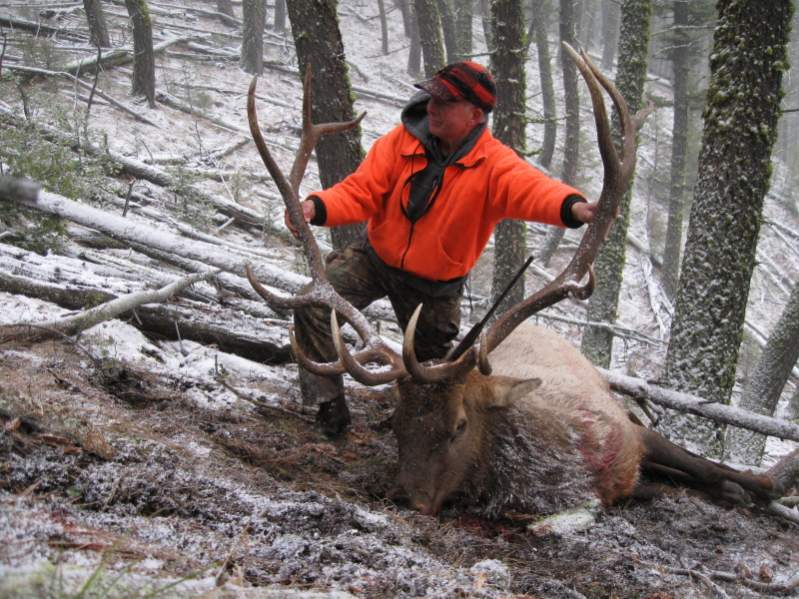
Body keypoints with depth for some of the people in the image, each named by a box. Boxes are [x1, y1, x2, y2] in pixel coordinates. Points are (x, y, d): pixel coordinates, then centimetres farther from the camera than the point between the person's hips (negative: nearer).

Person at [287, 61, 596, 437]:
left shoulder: (493, 164, -25)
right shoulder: (402, 141, -16)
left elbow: (529, 188, -44)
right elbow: (361, 191, -17)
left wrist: (571, 207, -68)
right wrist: (316, 207, -38)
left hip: (435, 286, -1)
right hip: (376, 260, 1)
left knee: (432, 359, 18)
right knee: (313, 305, -20)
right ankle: (329, 404, -5)